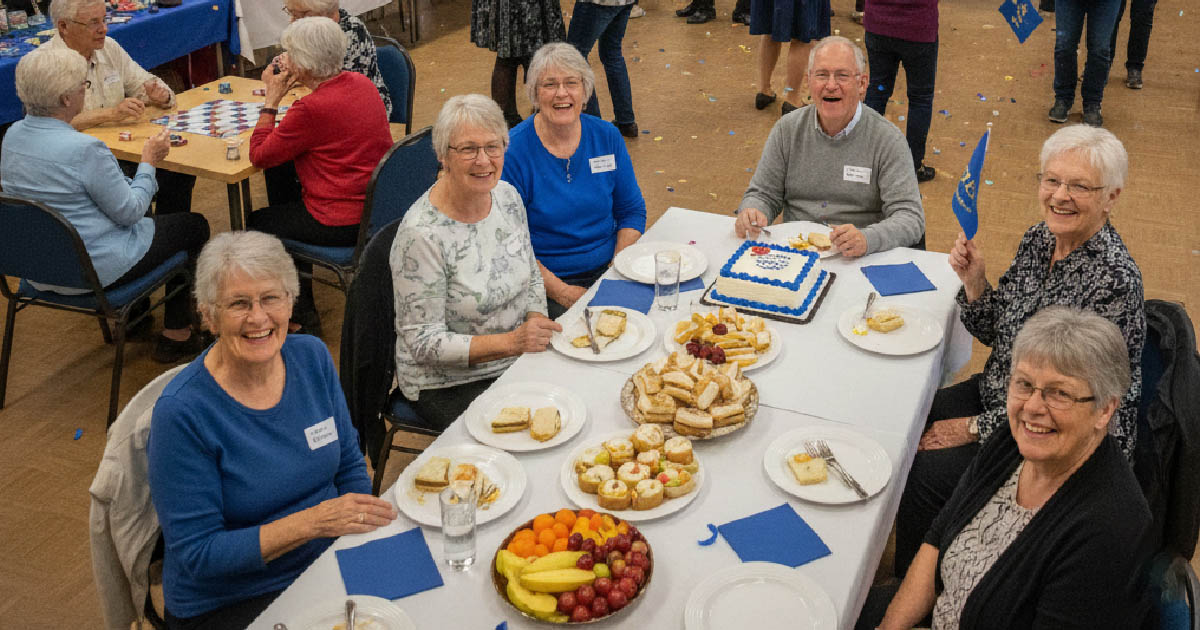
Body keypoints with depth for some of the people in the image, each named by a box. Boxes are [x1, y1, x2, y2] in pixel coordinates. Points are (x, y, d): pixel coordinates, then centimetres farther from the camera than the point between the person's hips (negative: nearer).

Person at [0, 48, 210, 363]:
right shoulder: (85, 149, -28)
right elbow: (129, 212, -19)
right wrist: (148, 162, -6)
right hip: (93, 271, -8)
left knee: (144, 220, 33)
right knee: (194, 226, 13)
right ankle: (176, 335, 20)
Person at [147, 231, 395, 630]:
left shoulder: (312, 357, -2)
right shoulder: (181, 412, -18)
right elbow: (197, 554, -16)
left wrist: (364, 531, -8)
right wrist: (312, 522, -25)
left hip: (327, 564, 6)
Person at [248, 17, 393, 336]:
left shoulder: (312, 108, -23)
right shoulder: (361, 83, 1)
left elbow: (260, 156, -12)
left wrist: (272, 98, -6)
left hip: (344, 223, -9)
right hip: (377, 209, 9)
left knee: (256, 224, 18)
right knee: (291, 203, 33)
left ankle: (303, 320, 29)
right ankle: (302, 304, 43)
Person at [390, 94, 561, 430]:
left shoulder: (508, 196, -1)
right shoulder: (422, 235, -23)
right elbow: (424, 342, -20)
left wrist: (537, 326, -6)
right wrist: (510, 342, -28)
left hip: (517, 360, 7)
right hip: (448, 385, -7)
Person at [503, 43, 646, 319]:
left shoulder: (606, 136, 5)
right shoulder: (512, 150, -9)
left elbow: (632, 211, 13)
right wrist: (562, 291, -17)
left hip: (606, 271, 5)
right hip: (543, 282, -5)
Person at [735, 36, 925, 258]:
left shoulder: (888, 139, -6)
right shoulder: (787, 130, 5)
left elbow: (910, 218, -12)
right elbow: (763, 194, 12)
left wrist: (866, 240, -33)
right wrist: (751, 213, -13)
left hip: (858, 263, -1)